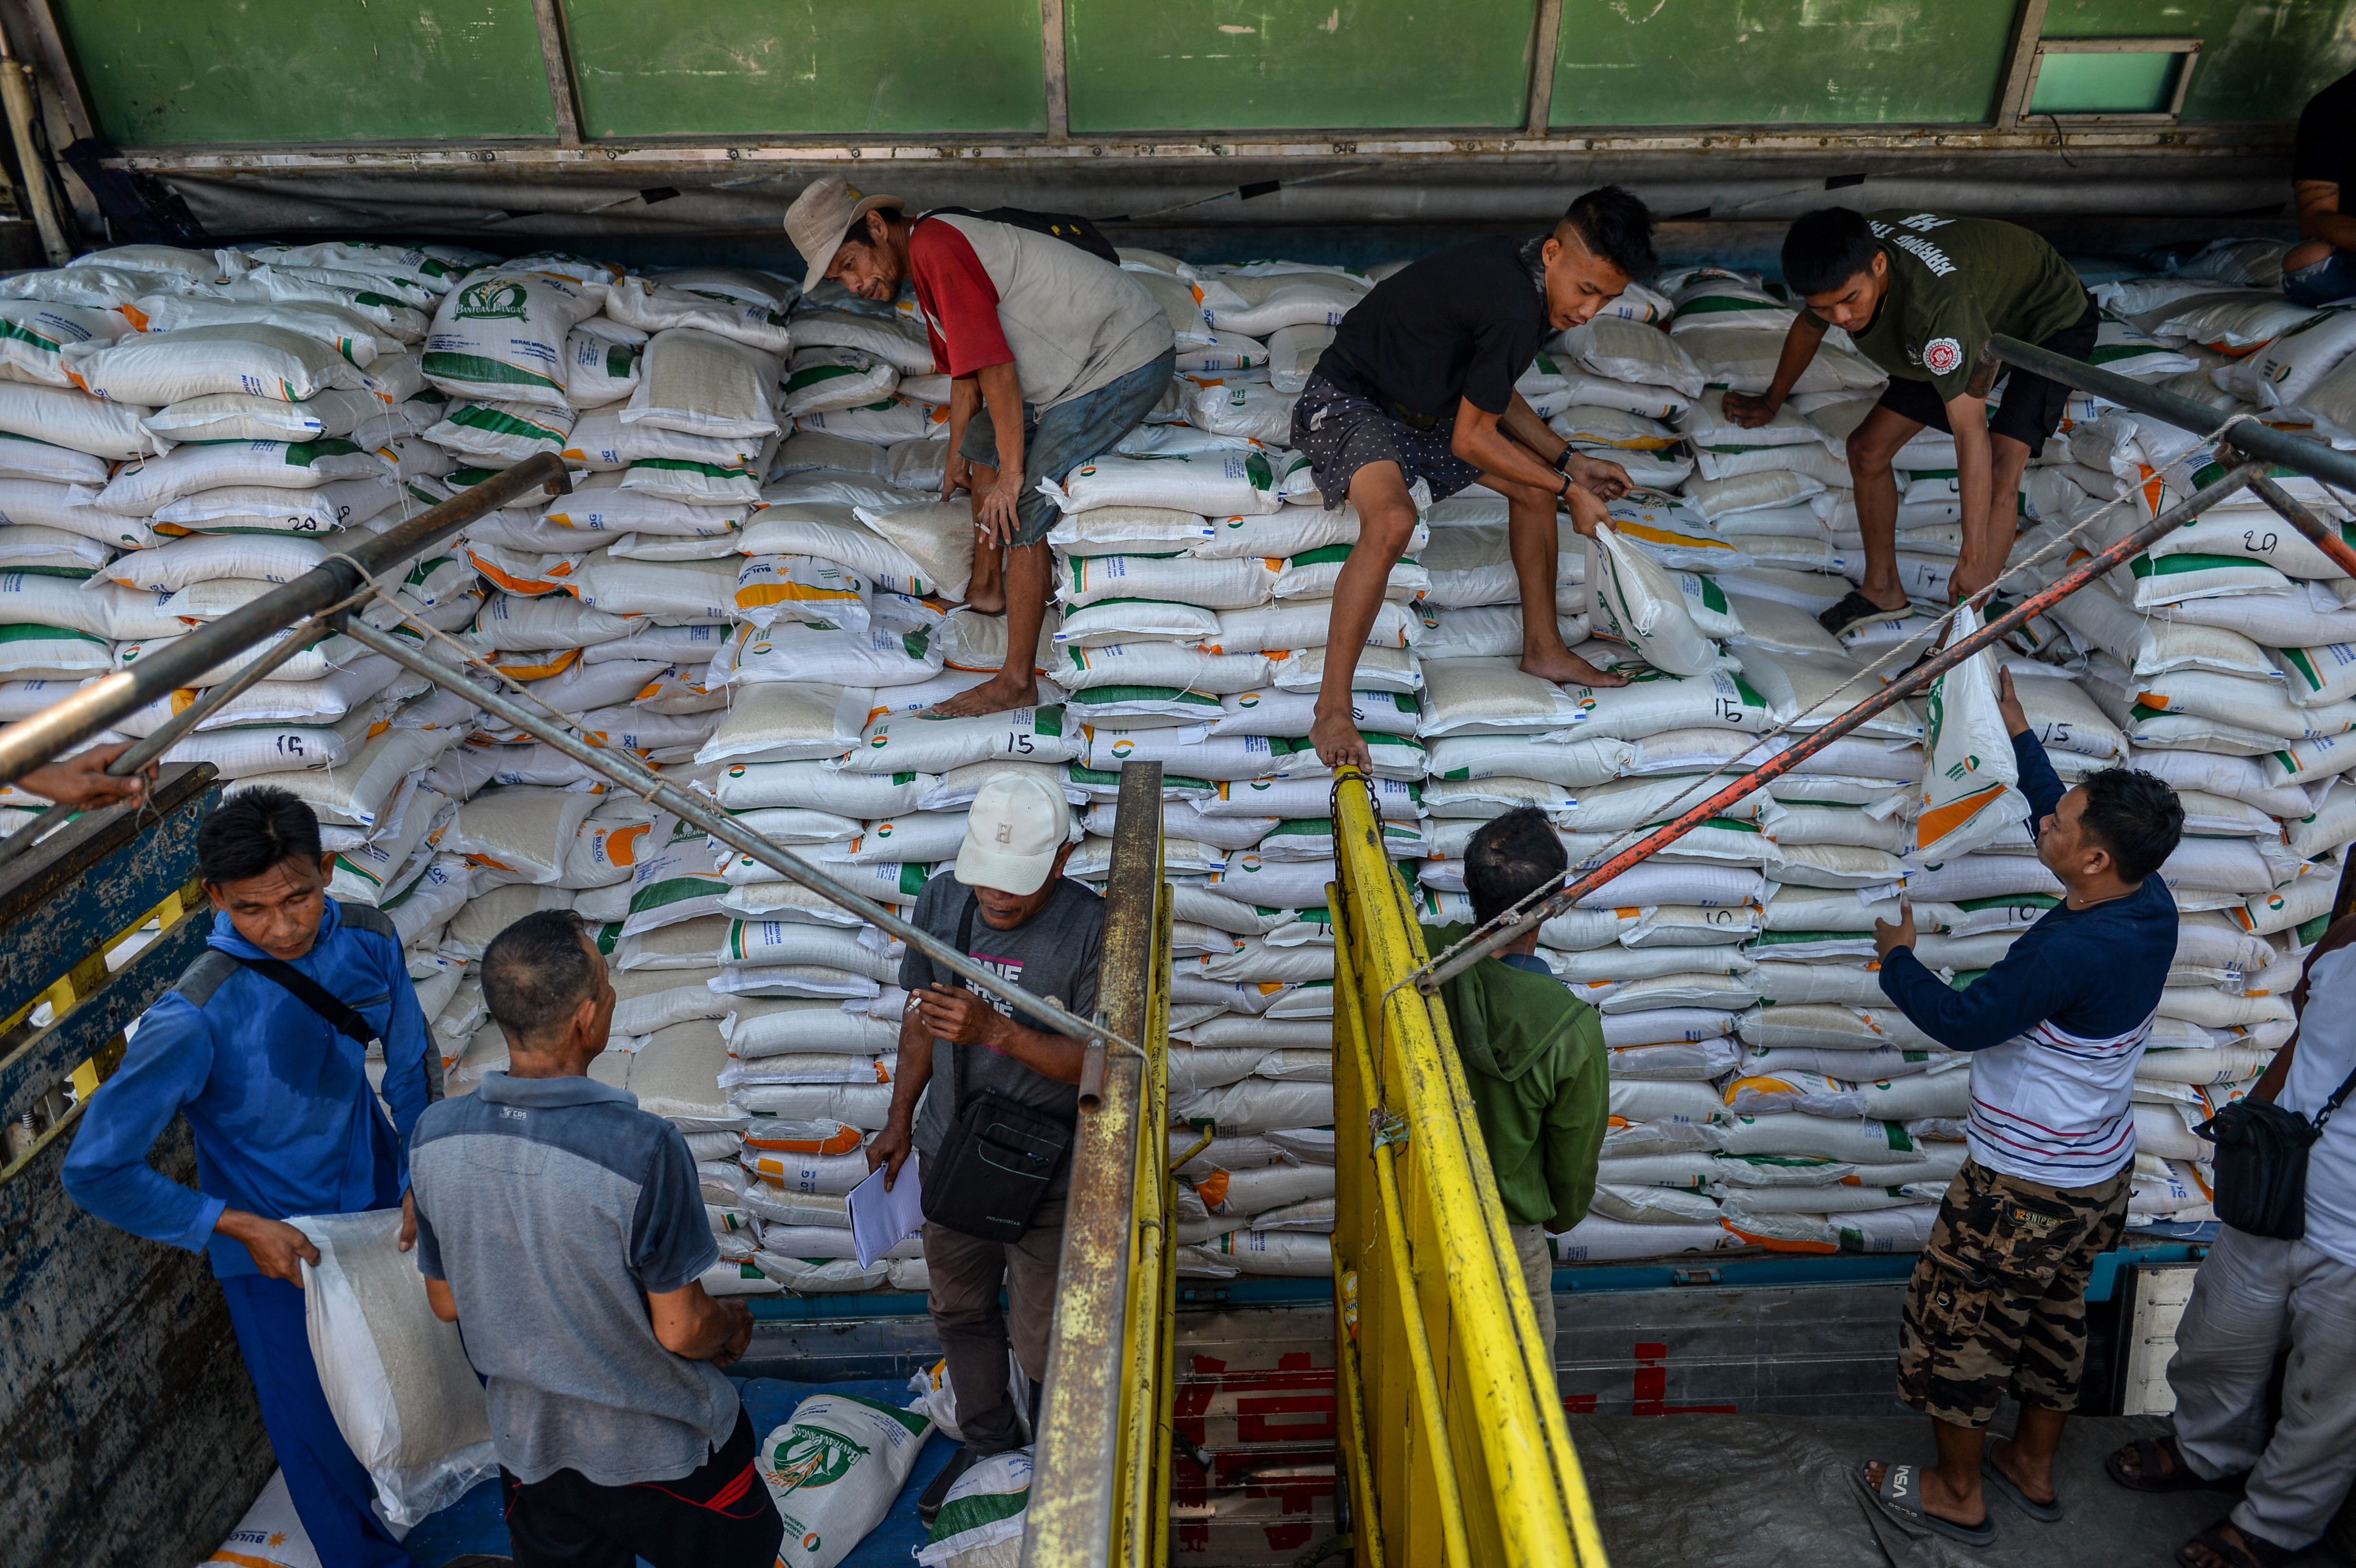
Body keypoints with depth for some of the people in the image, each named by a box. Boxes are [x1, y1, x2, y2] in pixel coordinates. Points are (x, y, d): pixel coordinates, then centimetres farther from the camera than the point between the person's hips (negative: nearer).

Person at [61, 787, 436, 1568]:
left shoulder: (366, 939, -17)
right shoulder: (196, 1018, -31)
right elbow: (95, 1170, -23)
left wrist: (422, 1177, -10)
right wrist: (237, 1226, -22)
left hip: (380, 1202, 4)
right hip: (275, 1242, -4)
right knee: (318, 1433, 14)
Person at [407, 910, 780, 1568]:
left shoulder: (435, 1136, -17)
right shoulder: (644, 1148, -33)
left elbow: (447, 1303, -1)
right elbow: (680, 1331, -22)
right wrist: (732, 1323, 0)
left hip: (527, 1445, 5)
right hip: (660, 1452, -4)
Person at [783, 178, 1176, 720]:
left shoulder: (934, 246, -19)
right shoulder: (926, 269, 13)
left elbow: (996, 368, -23)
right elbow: (965, 373, 26)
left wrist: (1011, 474, -20)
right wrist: (957, 460, 35)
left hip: (1126, 360, -11)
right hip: (1090, 364, 11)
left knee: (1022, 508, -15)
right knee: (983, 439, 23)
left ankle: (1017, 682, -10)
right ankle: (986, 588, 33)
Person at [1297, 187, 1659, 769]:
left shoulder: (1520, 278, 1)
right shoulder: (1514, 307, -28)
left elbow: (1492, 393, 15)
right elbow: (1470, 439, -21)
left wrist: (1570, 463, 10)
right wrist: (1569, 491, -11)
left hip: (1422, 409, 10)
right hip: (1347, 402, -10)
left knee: (1535, 482, 10)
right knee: (1393, 520, -37)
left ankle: (1542, 647, 23)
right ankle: (1332, 711, -29)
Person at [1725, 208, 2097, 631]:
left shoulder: (1935, 302, -45)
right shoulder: (1842, 263, -23)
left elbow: (1971, 433, -45)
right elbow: (1807, 328, 3)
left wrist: (1973, 559, -45)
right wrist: (1771, 403, 20)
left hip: (2053, 321, -7)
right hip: (1982, 316, 7)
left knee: (1998, 474, -27)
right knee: (1868, 450, 1)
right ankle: (1882, 591, 19)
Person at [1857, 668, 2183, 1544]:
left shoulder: (2070, 949, -34)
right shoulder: (2150, 906, -7)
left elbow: (1961, 1022, -26)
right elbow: (2057, 814, 10)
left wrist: (1898, 957, -9)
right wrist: (2017, 730, 17)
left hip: (2025, 1190, -9)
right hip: (2100, 1174, 9)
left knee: (1961, 1329, 11)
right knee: (2056, 1317, 25)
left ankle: (1956, 1494, 29)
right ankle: (2032, 1469, 44)